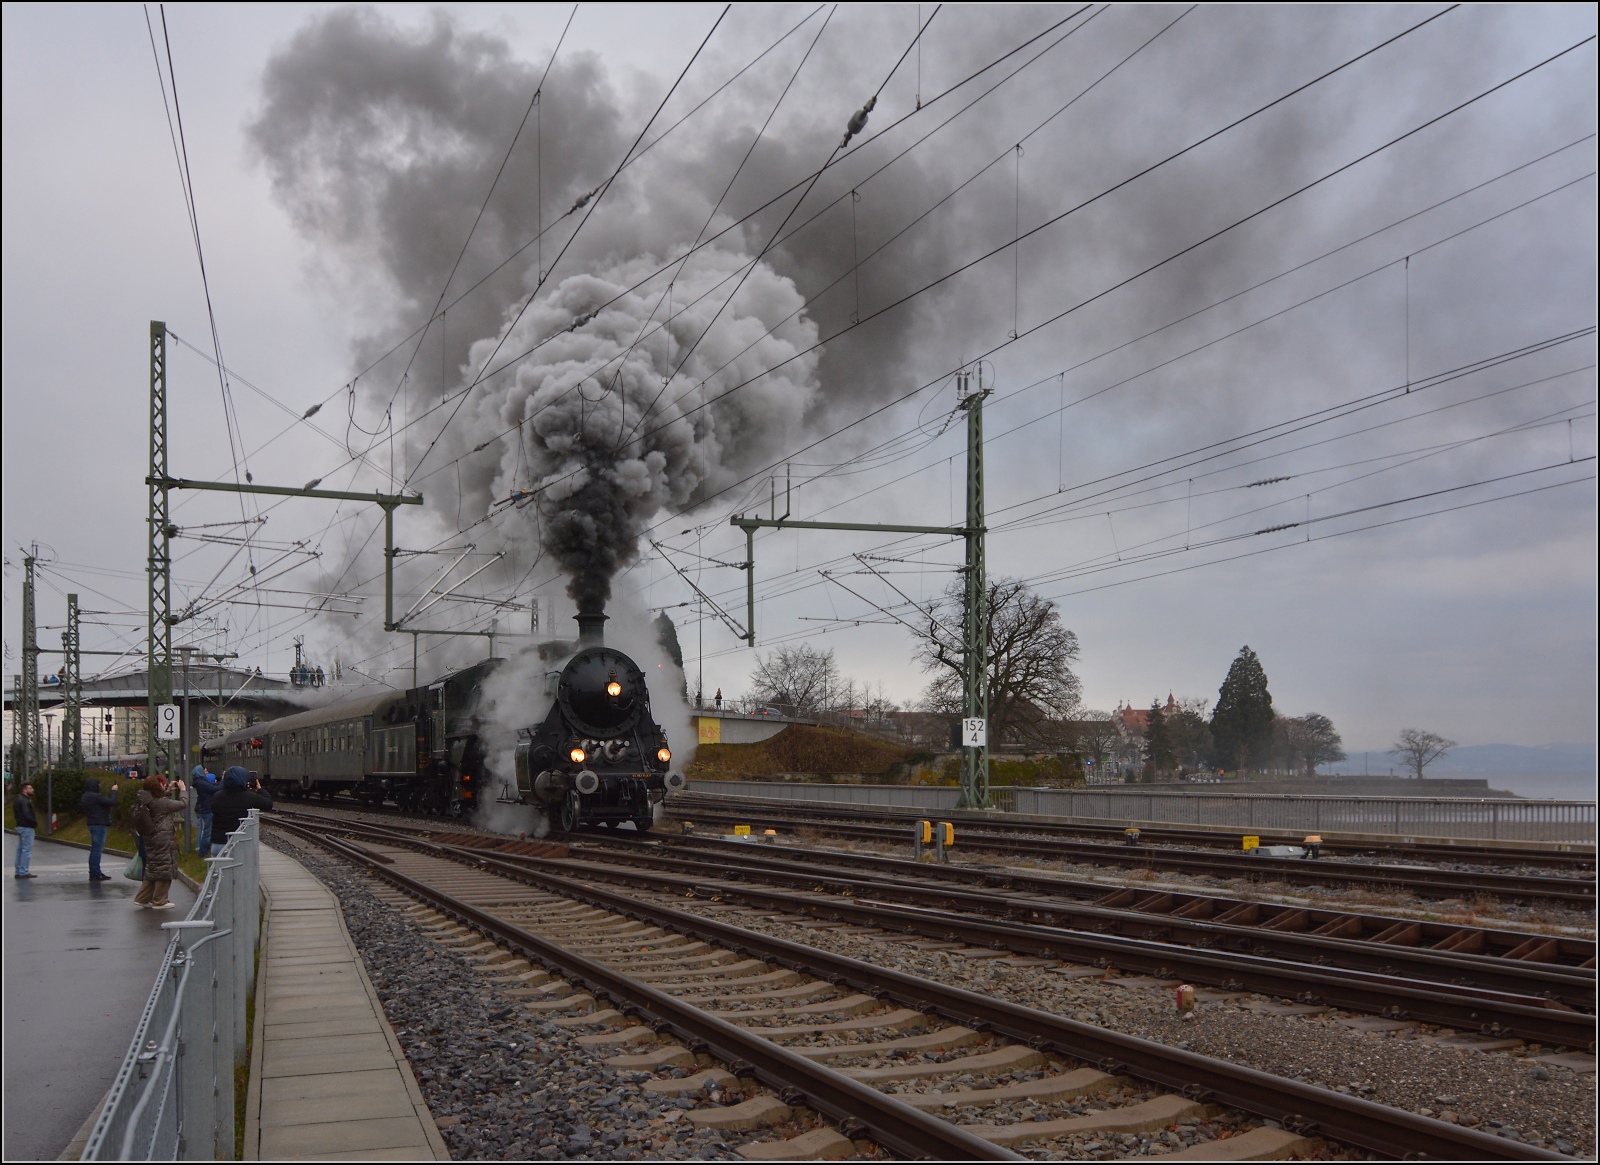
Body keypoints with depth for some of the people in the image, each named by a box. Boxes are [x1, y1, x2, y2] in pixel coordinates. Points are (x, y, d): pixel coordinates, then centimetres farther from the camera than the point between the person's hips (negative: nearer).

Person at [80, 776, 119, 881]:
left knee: (94, 849, 17)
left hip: (92, 824, 10)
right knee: (97, 849, -6)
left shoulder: (85, 796, 10)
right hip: (99, 825, -10)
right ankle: (95, 873, -5)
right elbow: (112, 802, -22)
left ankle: (94, 872, 24)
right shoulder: (97, 797, -20)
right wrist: (113, 791, -8)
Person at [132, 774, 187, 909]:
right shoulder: (161, 802, -20)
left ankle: (142, 898, 21)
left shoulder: (146, 803, 3)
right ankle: (159, 901, 8)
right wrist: (183, 790, 3)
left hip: (151, 841, 8)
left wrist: (168, 791, 21)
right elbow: (182, 804, -13)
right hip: (164, 841, -8)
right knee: (164, 868, 2)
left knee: (152, 869, 18)